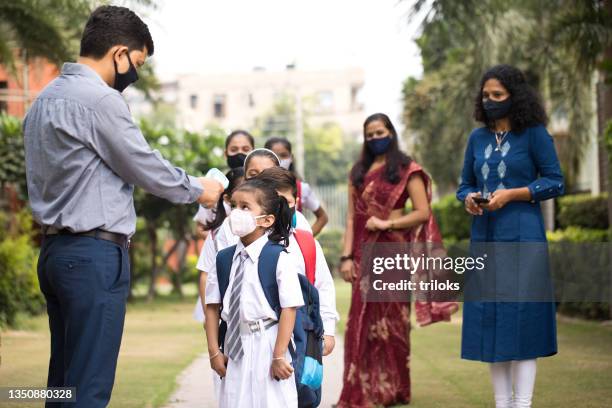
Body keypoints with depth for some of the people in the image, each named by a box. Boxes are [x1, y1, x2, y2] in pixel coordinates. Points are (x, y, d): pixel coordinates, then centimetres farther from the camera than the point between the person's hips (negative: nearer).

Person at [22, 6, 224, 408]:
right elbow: (147, 169, -8)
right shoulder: (100, 99, -13)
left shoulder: (45, 98, 16)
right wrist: (199, 190, 8)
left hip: (56, 250, 10)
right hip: (95, 254, -9)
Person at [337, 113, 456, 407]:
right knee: (363, 320, 2)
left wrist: (386, 223, -14)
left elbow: (423, 212, -6)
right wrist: (347, 256, -1)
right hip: (364, 251, 4)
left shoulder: (406, 169, 0)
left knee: (389, 319, 1)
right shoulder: (358, 172, 12)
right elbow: (351, 217, 8)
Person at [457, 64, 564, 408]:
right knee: (489, 319, 4)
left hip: (521, 236, -5)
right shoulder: (478, 139, 12)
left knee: (521, 318, -7)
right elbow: (465, 185, 17)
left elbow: (555, 182, -4)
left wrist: (511, 194, -14)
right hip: (484, 236, 5)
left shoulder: (534, 134, -2)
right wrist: (468, 199, -6)